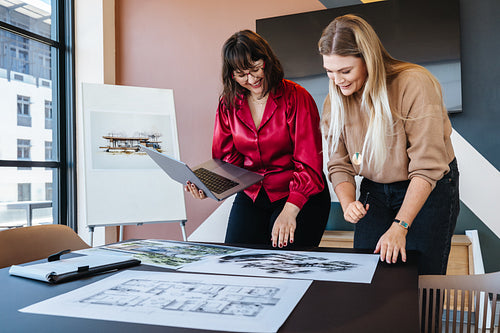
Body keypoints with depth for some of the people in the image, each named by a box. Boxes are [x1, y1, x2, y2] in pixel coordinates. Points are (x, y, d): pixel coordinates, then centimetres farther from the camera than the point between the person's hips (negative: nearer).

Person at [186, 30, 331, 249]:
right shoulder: (228, 104, 4)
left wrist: (290, 210, -27)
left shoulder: (296, 98, -10)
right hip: (251, 196, 4)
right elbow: (227, 157, 5)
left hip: (300, 197, -3)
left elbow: (309, 165, -14)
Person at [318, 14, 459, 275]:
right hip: (375, 192, 4)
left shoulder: (414, 84, -22)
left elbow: (427, 168, -24)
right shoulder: (336, 100, -5)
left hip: (430, 191, -4)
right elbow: (339, 165, -2)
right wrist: (348, 204, -21)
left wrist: (400, 226, -29)